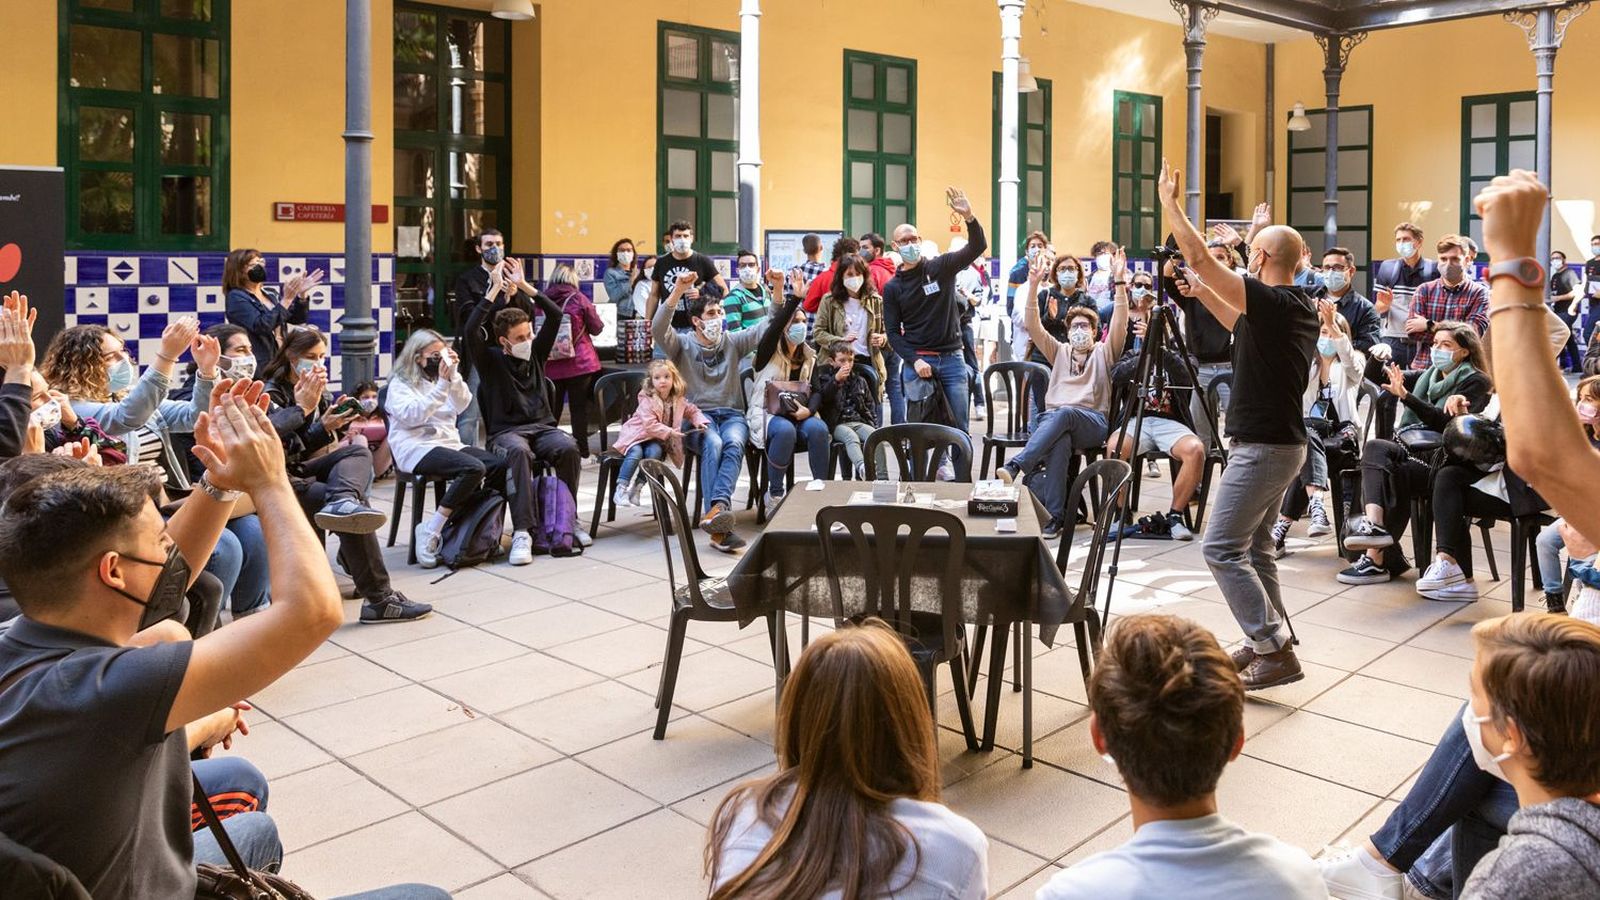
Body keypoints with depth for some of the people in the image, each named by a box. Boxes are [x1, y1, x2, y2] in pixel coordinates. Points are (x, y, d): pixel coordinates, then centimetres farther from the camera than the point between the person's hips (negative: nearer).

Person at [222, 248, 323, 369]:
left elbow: (296, 319, 13)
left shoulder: (270, 294, 13)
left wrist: (302, 294, -2)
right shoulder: (236, 298, -7)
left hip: (281, 361, 7)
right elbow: (261, 326, -21)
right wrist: (286, 299, -23)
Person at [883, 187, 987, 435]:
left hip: (952, 358, 0)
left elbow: (977, 247, -9)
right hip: (916, 361, 0)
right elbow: (893, 331, 2)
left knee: (959, 426, 3)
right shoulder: (892, 287, 5)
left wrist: (969, 217, -27)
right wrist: (914, 360, -13)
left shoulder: (941, 267, 3)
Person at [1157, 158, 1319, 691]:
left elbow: (1200, 258, -18)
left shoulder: (1270, 301, -16)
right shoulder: (1300, 308, 11)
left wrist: (1170, 202, -8)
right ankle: (1267, 641, 22)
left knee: (1222, 548, -8)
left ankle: (1275, 651, -7)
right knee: (1254, 546, 16)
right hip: (1284, 443, 10)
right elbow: (1243, 326, 29)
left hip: (1260, 447, -10)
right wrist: (1204, 295, 22)